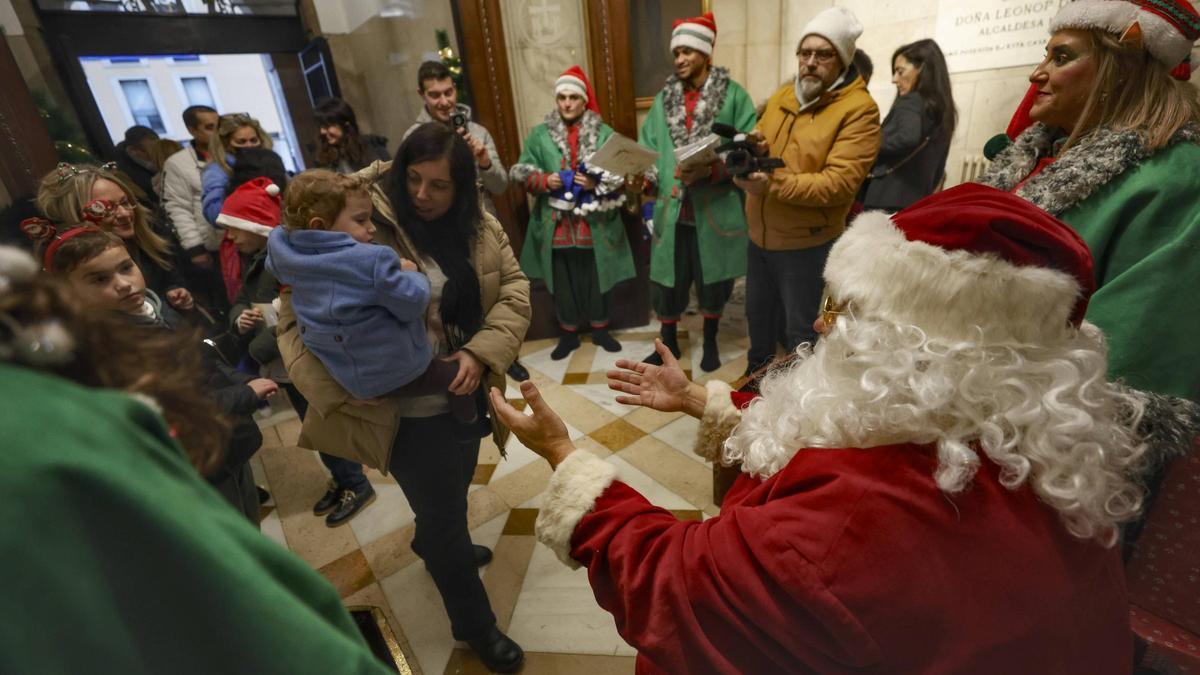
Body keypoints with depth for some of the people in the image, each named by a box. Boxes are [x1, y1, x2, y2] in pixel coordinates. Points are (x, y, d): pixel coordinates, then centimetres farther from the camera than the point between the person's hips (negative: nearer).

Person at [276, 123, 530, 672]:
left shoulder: (480, 228, -2)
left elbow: (514, 292, -4)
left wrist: (481, 353, -19)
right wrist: (336, 383, -31)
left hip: (467, 391, 6)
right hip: (408, 406, -6)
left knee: (456, 486, 30)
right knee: (444, 511, 9)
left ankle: (433, 541, 64)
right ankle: (474, 624, 35)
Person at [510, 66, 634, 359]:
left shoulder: (604, 133, 1)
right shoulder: (539, 134, 4)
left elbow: (621, 175, -1)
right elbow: (522, 173, 4)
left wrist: (597, 183, -19)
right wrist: (544, 181, -15)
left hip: (595, 224, -1)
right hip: (557, 225, 1)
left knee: (597, 279, 11)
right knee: (563, 283, 10)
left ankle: (600, 329, 31)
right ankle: (568, 333, 28)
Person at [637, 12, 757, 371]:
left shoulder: (734, 95, -4)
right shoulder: (664, 98, 9)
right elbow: (649, 150, 6)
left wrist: (709, 170, -24)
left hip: (716, 210, -2)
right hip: (672, 209, 3)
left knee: (713, 282, 12)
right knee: (666, 282, 8)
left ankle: (710, 342, 36)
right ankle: (668, 343, 31)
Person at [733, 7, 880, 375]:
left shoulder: (859, 109, -13)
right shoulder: (781, 96, 8)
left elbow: (839, 183, -22)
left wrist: (773, 184, -32)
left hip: (807, 243, -7)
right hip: (760, 234, 7)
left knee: (801, 333, 8)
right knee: (759, 316, 22)